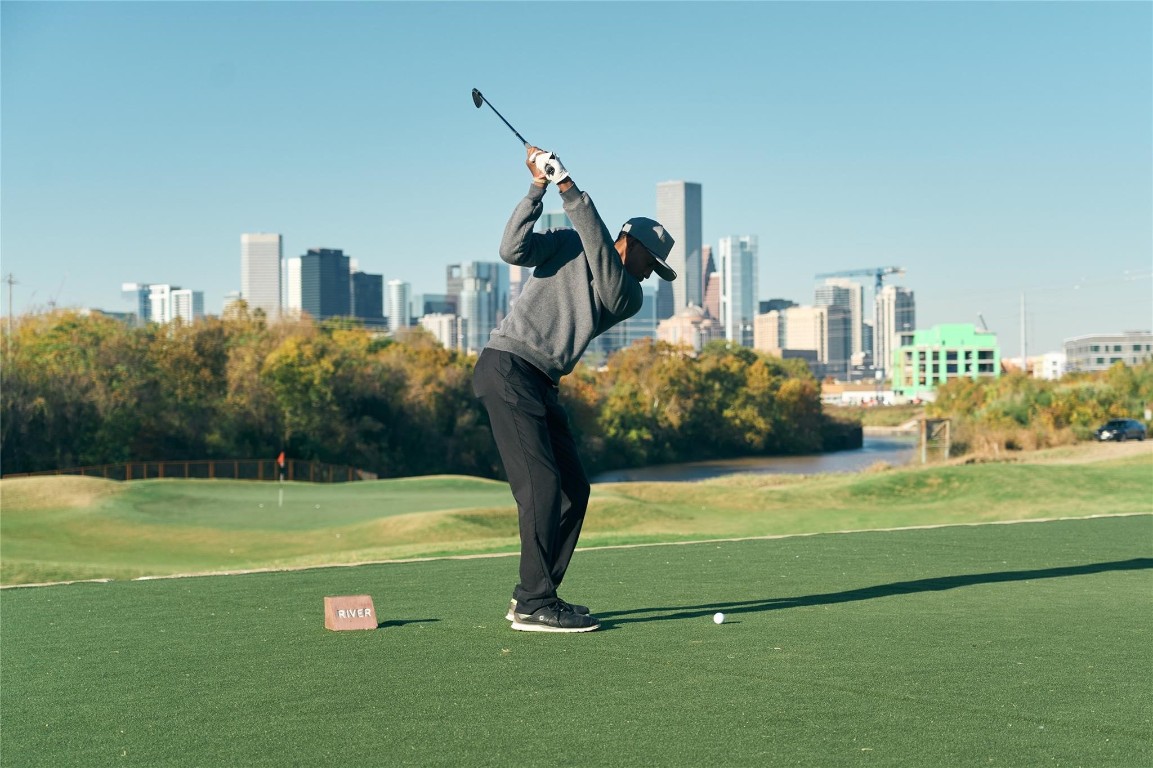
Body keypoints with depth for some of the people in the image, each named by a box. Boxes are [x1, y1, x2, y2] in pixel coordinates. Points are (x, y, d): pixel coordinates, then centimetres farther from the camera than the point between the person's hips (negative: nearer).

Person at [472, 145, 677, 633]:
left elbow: (599, 249, -6)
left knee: (573, 490, 6)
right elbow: (513, 250, -11)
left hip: (541, 386, 8)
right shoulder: (568, 246, 3)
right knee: (542, 485, -14)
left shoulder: (629, 297, 12)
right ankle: (534, 606, -11)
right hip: (508, 368, -8)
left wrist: (568, 188, -15)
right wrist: (538, 191, -15)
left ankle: (532, 596, 14)